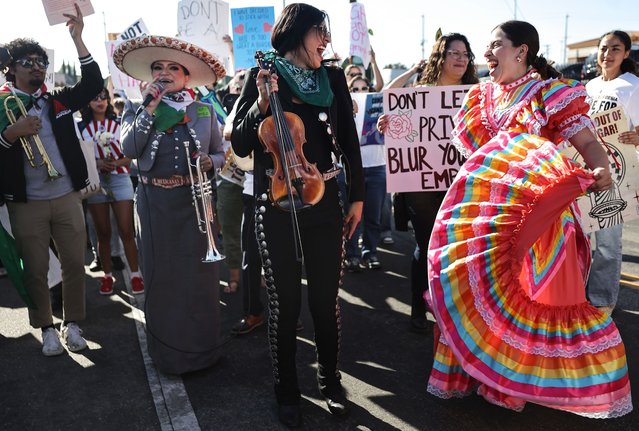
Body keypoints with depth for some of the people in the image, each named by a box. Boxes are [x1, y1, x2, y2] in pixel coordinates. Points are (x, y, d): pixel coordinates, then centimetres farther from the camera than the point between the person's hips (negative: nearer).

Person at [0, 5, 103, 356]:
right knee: (35, 271, 7)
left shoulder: (58, 99, 7)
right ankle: (47, 328, 24)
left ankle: (72, 323, 23)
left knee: (74, 264, 7)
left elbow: (93, 85, -4)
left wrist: (77, 38, -8)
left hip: (67, 197, 2)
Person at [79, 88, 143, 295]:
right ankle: (107, 275, 16)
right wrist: (96, 163, -13)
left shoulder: (119, 124, 7)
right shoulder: (82, 128, 8)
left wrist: (114, 163, -14)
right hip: (95, 182, 1)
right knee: (103, 233, 7)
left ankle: (135, 274, 2)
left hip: (120, 179, -1)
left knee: (126, 231, -4)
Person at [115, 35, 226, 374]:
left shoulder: (204, 111, 9)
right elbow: (128, 149, -9)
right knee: (161, 275, 6)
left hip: (195, 200, 0)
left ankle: (201, 348, 21)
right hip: (155, 202, 0)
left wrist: (210, 162, -11)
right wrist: (150, 108, -11)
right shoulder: (139, 112, 8)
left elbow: (220, 154, 11)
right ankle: (167, 352, 21)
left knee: (199, 274, 3)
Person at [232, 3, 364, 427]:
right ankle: (287, 389, 26)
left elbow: (349, 140, 10)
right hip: (276, 205, -2)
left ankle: (331, 378, 31)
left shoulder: (333, 78, 6)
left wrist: (357, 196, 9)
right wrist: (261, 105, -20)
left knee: (327, 297, 8)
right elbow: (240, 146, -4)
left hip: (325, 202, 2)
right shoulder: (262, 77, -1)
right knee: (284, 300, 7)